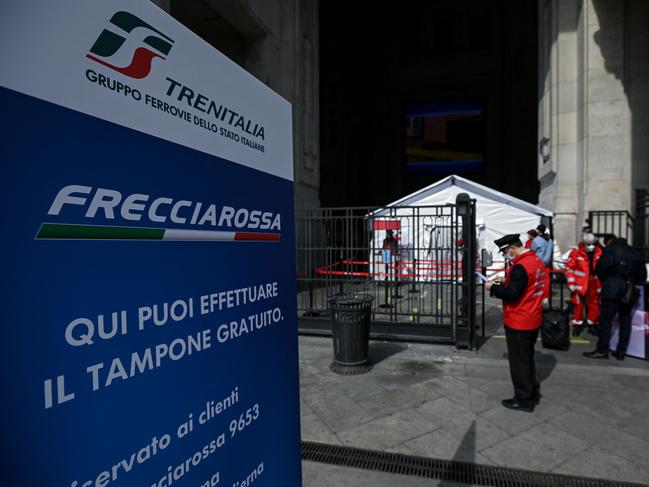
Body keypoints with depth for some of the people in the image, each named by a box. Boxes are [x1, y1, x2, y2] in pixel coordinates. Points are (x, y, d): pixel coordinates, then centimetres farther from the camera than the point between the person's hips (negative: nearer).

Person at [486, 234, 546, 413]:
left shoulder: (520, 266, -24)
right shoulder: (536, 260, 7)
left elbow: (511, 294, -25)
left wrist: (493, 288, -11)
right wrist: (505, 283, 9)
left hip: (518, 323, -9)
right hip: (533, 320, 9)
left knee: (519, 361, 4)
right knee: (527, 358, 22)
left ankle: (524, 400, 16)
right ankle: (533, 393, 35)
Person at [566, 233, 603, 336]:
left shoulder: (600, 253, 2)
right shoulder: (576, 253, -11)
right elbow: (569, 269, -10)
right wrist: (571, 284, -12)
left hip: (594, 284, 4)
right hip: (580, 284, -4)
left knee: (595, 305, 12)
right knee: (578, 304, 2)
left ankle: (592, 325, 28)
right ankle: (577, 325, 16)